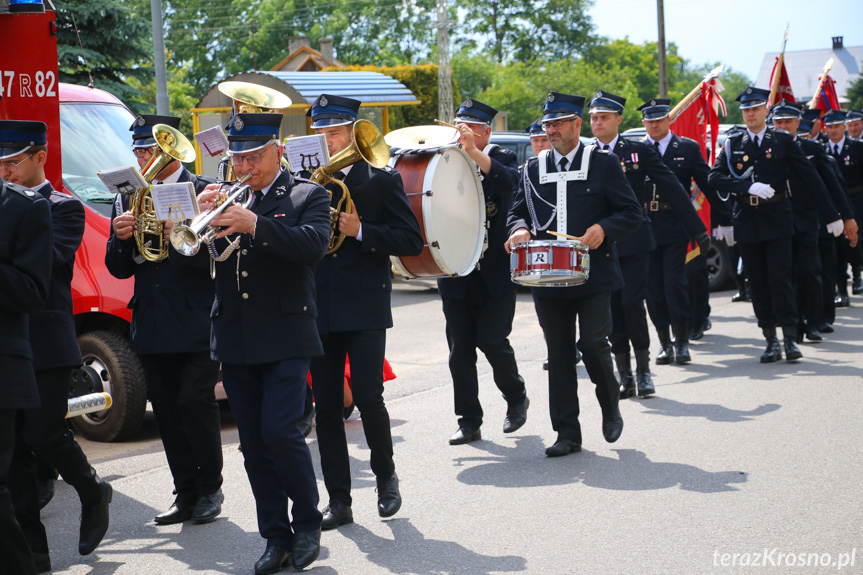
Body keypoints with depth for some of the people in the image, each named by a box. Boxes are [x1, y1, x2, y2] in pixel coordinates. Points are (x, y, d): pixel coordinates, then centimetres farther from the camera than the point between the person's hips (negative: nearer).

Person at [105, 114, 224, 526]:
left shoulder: (204, 191, 0)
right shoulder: (128, 199, 13)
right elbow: (118, 269, 11)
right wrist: (121, 238, -9)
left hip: (196, 322, -5)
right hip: (152, 326, 5)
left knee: (195, 404, -8)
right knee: (167, 413, 7)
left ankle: (210, 489, 7)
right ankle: (186, 493, 16)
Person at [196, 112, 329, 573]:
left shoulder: (307, 197, 2)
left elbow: (313, 244, -17)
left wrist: (255, 224, -25)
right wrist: (203, 216, -13)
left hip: (284, 338, -5)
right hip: (235, 340, 5)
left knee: (280, 431, -14)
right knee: (254, 445, 6)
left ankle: (308, 524, 6)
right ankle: (277, 537, 16)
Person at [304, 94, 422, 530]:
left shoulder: (382, 180, 2)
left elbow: (411, 241, -4)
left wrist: (360, 231, -15)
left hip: (365, 309, -4)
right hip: (320, 309, 4)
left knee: (368, 397, -8)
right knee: (326, 405, 4)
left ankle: (386, 476, 19)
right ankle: (338, 499, 12)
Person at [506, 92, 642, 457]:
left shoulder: (604, 164, 3)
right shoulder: (533, 169, 13)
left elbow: (631, 213, 2)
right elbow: (518, 211, 17)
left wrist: (603, 228, -17)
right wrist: (520, 229, -7)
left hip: (593, 275, -3)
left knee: (593, 343, -9)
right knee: (559, 354, 4)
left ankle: (611, 408, 21)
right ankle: (567, 433, 10)